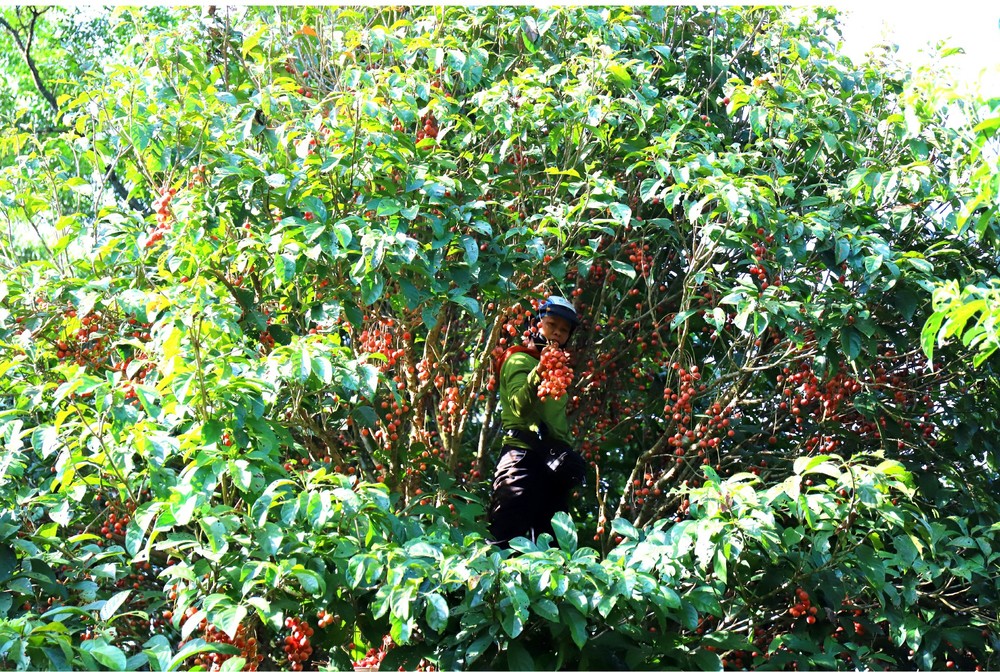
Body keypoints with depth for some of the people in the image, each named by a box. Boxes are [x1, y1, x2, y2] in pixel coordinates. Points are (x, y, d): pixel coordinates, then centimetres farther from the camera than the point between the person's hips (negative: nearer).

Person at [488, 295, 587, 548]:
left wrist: (568, 451, 16)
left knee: (550, 535, 7)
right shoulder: (520, 360, 2)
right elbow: (520, 406, -17)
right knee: (510, 530, -17)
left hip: (555, 456, 8)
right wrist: (540, 372, -30)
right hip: (523, 452, -8)